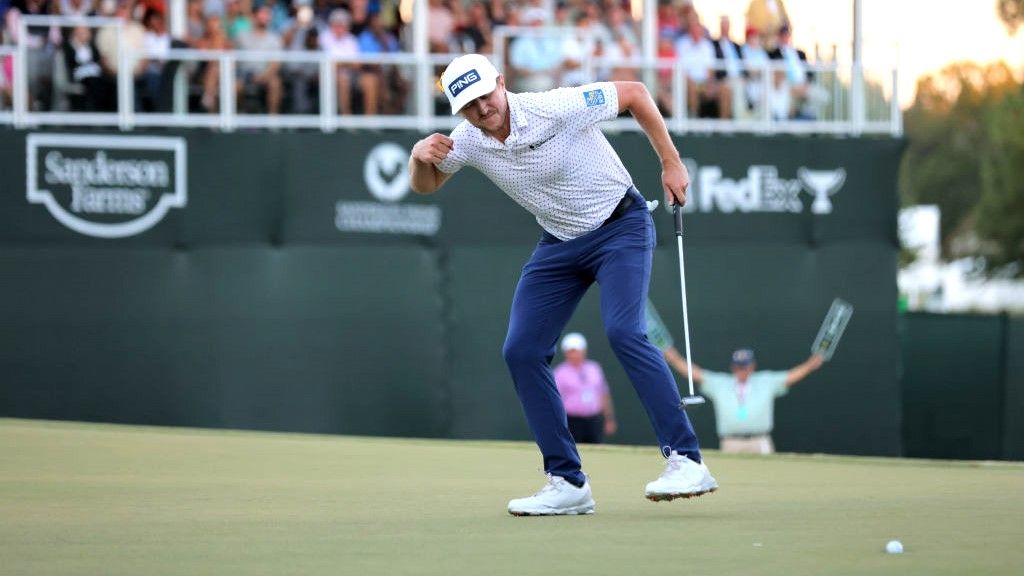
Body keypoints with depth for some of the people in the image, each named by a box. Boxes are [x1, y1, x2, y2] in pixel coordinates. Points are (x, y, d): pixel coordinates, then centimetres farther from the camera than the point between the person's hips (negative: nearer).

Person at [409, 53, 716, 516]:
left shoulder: (558, 108, -25)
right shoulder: (467, 141, -8)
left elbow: (634, 93, -14)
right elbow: (425, 185, 9)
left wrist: (671, 163, -13)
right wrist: (420, 156, -14)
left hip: (621, 226, -6)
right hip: (559, 243, 6)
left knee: (623, 332, -27)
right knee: (521, 352, -5)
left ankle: (686, 460, -26)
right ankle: (567, 483, 2)